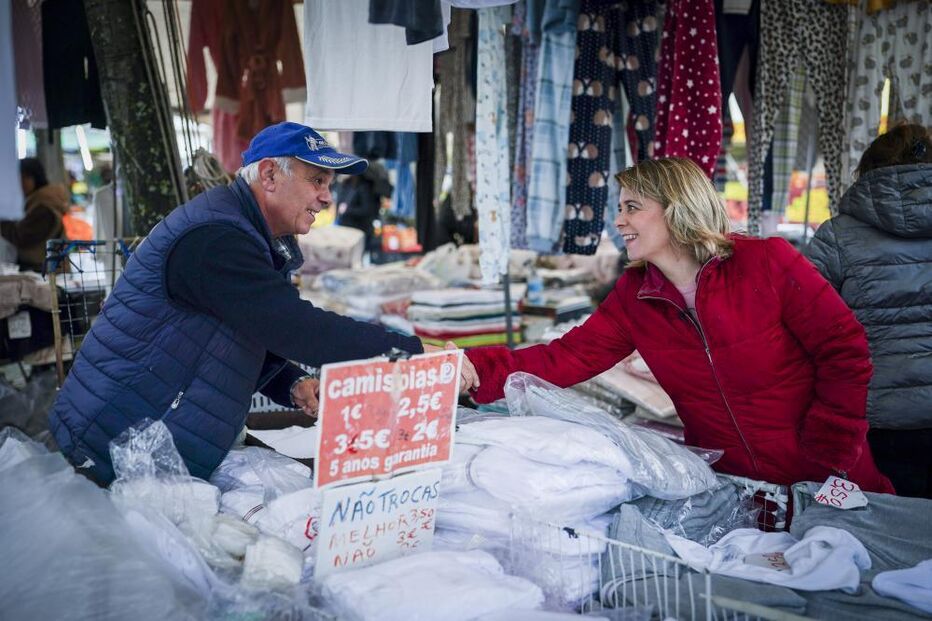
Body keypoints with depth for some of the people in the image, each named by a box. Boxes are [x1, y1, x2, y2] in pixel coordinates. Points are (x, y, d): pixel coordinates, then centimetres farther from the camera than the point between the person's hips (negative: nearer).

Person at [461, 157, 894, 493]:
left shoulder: (769, 263, -12)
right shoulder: (633, 296, 0)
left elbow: (845, 353, -10)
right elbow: (564, 359, -8)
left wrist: (823, 460, -12)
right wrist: (477, 368, -23)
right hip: (727, 486, 3)